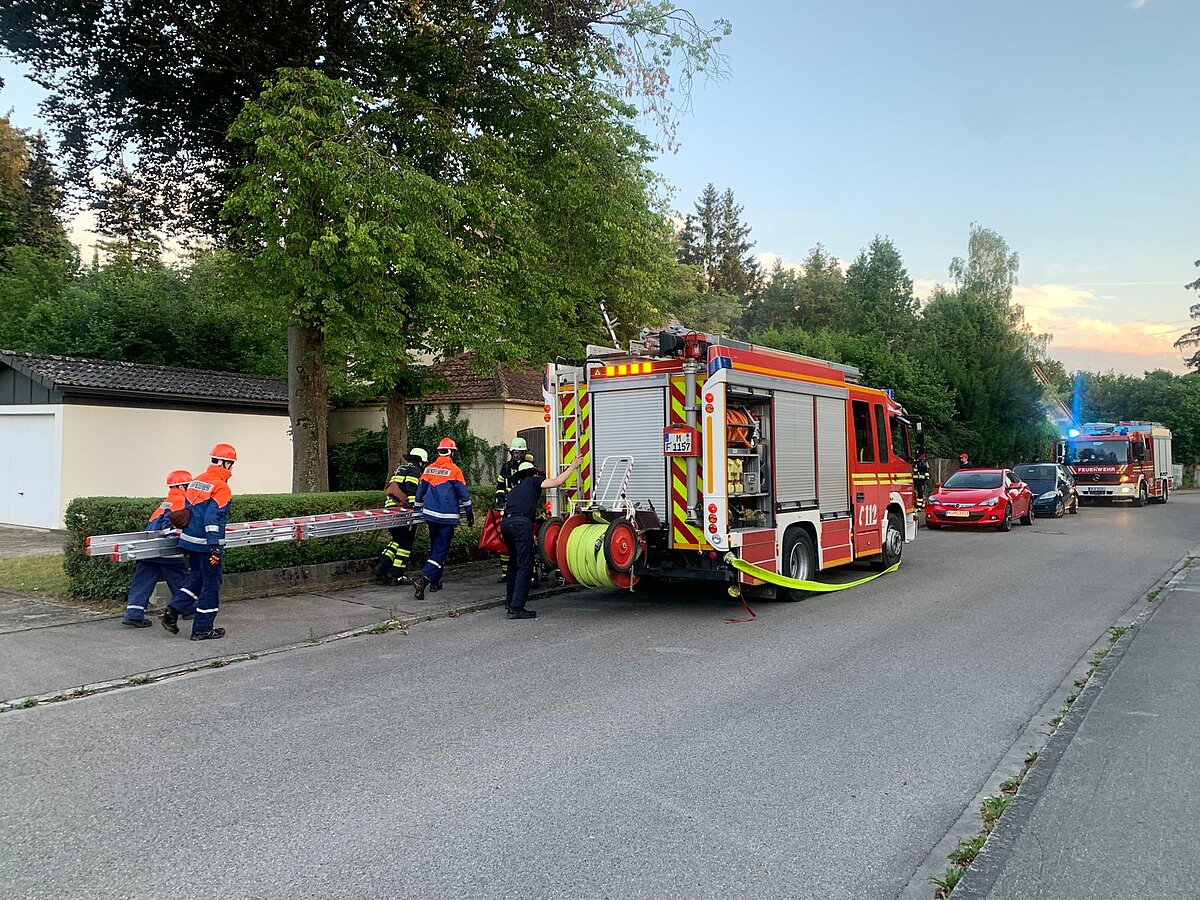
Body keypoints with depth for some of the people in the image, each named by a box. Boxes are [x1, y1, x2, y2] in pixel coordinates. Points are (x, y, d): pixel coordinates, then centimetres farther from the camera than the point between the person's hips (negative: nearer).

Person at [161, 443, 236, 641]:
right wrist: (215, 547, -24)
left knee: (197, 578, 23)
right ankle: (202, 629, 11)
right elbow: (213, 518, -23)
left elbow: (186, 510, 16)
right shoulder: (221, 488, -14)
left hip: (189, 541, 8)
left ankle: (172, 611, 12)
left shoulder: (196, 482, 10)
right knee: (211, 584, 4)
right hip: (207, 544, -8)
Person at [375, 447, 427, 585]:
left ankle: (383, 564, 8)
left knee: (398, 540, 21)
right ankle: (396, 575, 1)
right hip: (402, 510, -9)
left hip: (389, 506, 9)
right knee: (405, 543, 0)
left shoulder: (399, 468, 25)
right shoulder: (414, 471, -4)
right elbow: (412, 491, -16)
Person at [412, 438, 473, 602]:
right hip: (447, 517, -6)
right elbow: (463, 493, -4)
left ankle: (435, 581, 23)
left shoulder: (429, 469, 8)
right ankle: (424, 578, -19)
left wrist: (418, 508, 28)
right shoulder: (453, 470, -8)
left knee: (435, 547, 19)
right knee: (441, 549, -3)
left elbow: (420, 491, 15)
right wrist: (469, 513, 7)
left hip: (430, 514, 6)